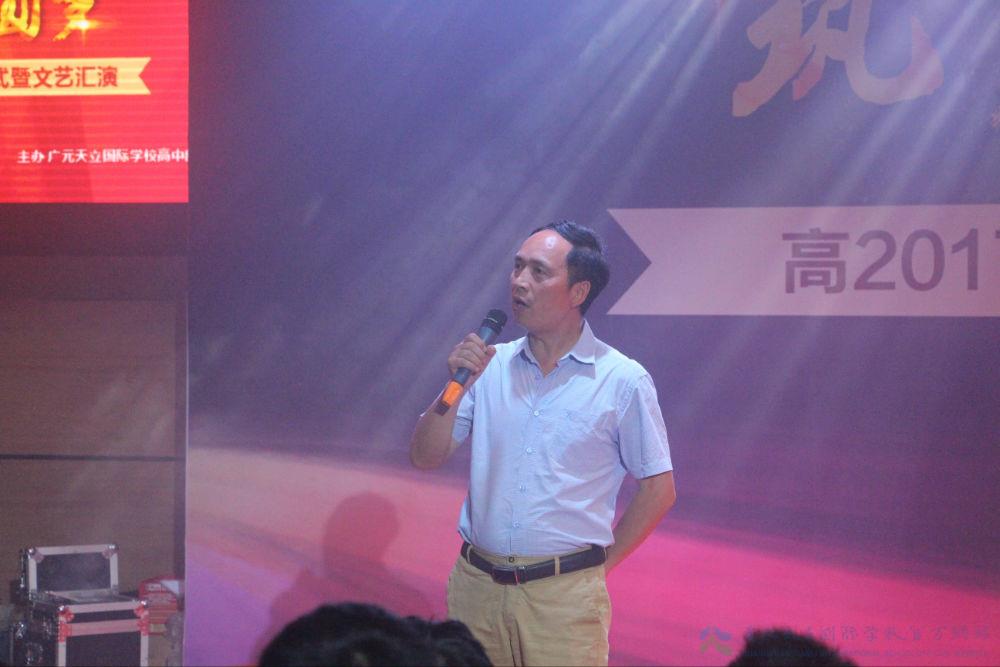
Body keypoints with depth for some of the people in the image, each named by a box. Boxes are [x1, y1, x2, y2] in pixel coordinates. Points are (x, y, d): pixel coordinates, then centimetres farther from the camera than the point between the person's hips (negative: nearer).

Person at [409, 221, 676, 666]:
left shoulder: (623, 381, -4)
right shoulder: (490, 366, 6)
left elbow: (658, 490, 0)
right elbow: (425, 458, 4)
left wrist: (599, 564, 2)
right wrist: (456, 387, -10)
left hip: (565, 596, -3)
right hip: (475, 587, 3)